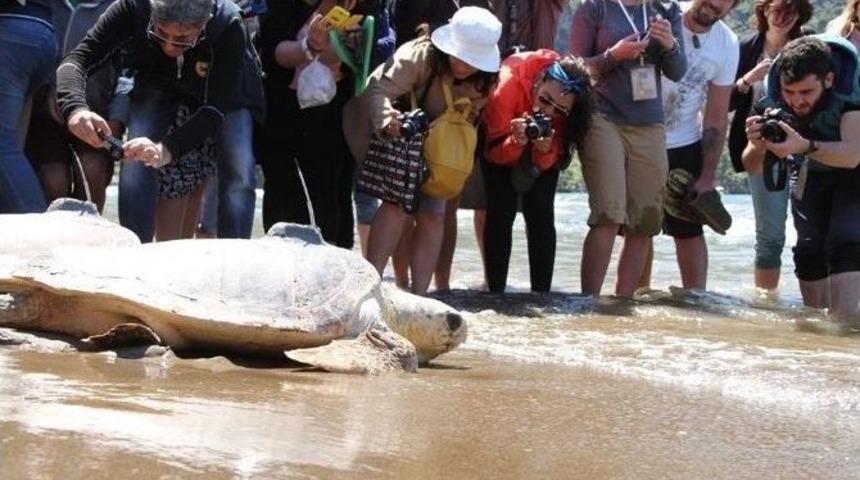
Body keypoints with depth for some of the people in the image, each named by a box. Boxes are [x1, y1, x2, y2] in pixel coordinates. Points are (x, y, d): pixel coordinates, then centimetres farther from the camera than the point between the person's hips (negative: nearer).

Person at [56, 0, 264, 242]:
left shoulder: (228, 25, -39)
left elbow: (216, 108, -41)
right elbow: (78, 58, -37)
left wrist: (167, 149, -58)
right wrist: (75, 108, -59)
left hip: (225, 94, -1)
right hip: (159, 87, 1)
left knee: (239, 173, -22)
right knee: (136, 162, -23)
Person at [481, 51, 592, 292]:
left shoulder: (569, 107, -31)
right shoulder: (511, 80, -38)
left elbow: (552, 162, -22)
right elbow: (494, 151, -29)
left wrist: (545, 150, -44)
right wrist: (516, 142, -50)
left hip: (541, 156, 2)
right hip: (503, 142, -1)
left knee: (541, 217, -10)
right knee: (501, 214, -13)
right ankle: (495, 294, -11)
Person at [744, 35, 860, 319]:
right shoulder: (773, 99, -22)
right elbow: (751, 166, -15)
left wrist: (805, 146, -60)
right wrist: (757, 145, -38)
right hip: (811, 175, 5)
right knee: (809, 251, 0)